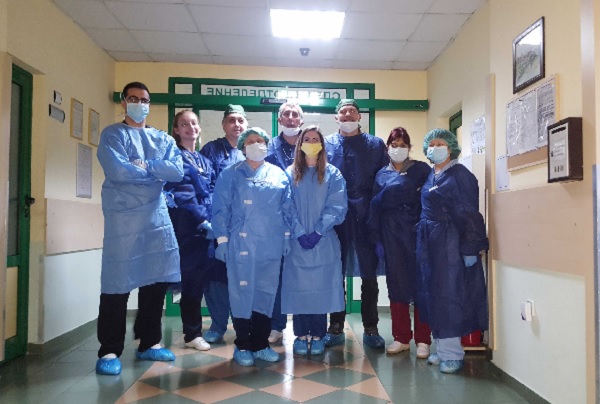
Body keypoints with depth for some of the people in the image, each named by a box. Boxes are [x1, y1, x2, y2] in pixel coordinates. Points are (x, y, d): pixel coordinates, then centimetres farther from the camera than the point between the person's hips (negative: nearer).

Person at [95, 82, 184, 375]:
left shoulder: (164, 139, 16)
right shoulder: (112, 134, 3)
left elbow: (178, 171, -1)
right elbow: (116, 171, -15)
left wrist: (144, 166, -12)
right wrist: (157, 171, -5)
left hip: (157, 216, 5)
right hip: (123, 217, -5)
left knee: (157, 279, 8)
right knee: (117, 283, -3)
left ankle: (149, 343, 22)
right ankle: (109, 351, 10)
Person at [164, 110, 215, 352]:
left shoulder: (204, 160, 19)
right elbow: (182, 195, -11)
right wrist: (203, 221, -15)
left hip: (206, 227, 6)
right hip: (187, 228, -6)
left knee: (199, 279, 9)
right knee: (192, 279, -1)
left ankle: (194, 332, 21)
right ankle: (192, 334, 12)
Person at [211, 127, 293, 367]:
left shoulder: (279, 175, 11)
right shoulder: (231, 175, 4)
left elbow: (287, 209, 12)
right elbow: (220, 209, 1)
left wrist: (287, 236, 6)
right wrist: (222, 239, -5)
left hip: (272, 245, 3)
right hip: (241, 243, -2)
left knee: (266, 292, 7)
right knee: (242, 292, 0)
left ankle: (261, 344, 20)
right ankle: (242, 345, 14)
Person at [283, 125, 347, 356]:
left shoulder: (332, 174, 6)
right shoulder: (290, 174, 7)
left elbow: (337, 206, -3)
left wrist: (318, 232, -13)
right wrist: (300, 233, -12)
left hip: (324, 241, 0)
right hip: (297, 240, 0)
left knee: (321, 286, 2)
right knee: (298, 286, 2)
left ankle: (318, 336, 14)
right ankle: (301, 335, 15)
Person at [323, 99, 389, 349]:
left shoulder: (376, 145, 8)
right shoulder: (326, 145, 8)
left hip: (366, 218, 0)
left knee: (369, 276, 6)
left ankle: (371, 329, 21)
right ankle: (336, 328, 20)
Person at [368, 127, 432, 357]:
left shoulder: (422, 170, 2)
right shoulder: (381, 175, 11)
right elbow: (375, 208, 9)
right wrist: (376, 239, 4)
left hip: (417, 233, -2)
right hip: (391, 235, 3)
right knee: (396, 284, 6)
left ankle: (423, 340, 11)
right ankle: (401, 337, 18)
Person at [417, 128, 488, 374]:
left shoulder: (460, 174, -8)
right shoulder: (429, 176, 14)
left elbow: (469, 214, -14)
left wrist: (470, 249, -18)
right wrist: (422, 240, 9)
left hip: (451, 242, -8)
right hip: (429, 242, 8)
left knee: (450, 294, -2)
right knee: (433, 294, 10)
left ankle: (453, 354, 10)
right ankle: (442, 348, 22)